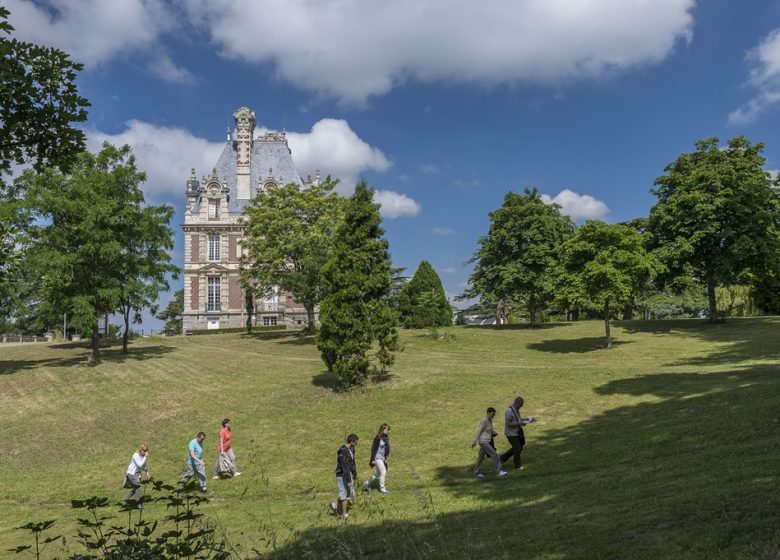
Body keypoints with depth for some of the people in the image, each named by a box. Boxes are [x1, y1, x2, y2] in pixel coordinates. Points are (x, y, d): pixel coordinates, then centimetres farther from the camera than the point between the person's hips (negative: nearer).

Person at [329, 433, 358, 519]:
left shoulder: (351, 449, 6)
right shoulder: (343, 451, -25)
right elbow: (345, 467, -26)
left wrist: (354, 476, 17)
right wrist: (349, 480, -25)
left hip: (348, 474, 9)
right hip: (342, 476, -9)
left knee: (350, 493, 15)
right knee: (345, 495, 1)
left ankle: (335, 504, 29)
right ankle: (344, 514, 15)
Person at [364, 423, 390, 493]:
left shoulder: (386, 437, 2)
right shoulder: (378, 438, -19)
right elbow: (373, 448, -16)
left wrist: (386, 458, 14)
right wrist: (373, 459, -15)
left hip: (382, 458, 8)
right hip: (377, 457, -8)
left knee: (378, 473, 18)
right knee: (383, 472, -5)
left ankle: (367, 484, 33)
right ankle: (382, 488, 12)